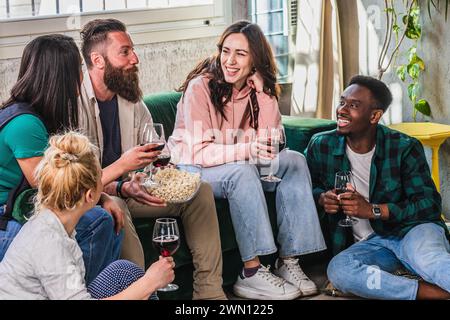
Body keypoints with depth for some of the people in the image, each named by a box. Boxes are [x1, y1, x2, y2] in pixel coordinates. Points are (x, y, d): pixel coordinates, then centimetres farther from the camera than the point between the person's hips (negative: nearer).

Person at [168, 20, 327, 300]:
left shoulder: (257, 88, 0)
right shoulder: (200, 87, -17)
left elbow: (270, 140, -13)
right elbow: (200, 152, -24)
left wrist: (264, 90, -19)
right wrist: (247, 150, -40)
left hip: (241, 168, 6)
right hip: (192, 171, -6)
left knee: (295, 161, -15)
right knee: (242, 172, -35)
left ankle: (289, 262, -19)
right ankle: (252, 274, -34)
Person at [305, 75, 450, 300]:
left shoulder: (404, 148, -4)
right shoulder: (321, 146, 3)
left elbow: (430, 204, -7)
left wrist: (373, 210, -19)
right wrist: (322, 198, -6)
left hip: (411, 229, -2)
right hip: (368, 244, 2)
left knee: (428, 257, -39)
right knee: (338, 270, -33)